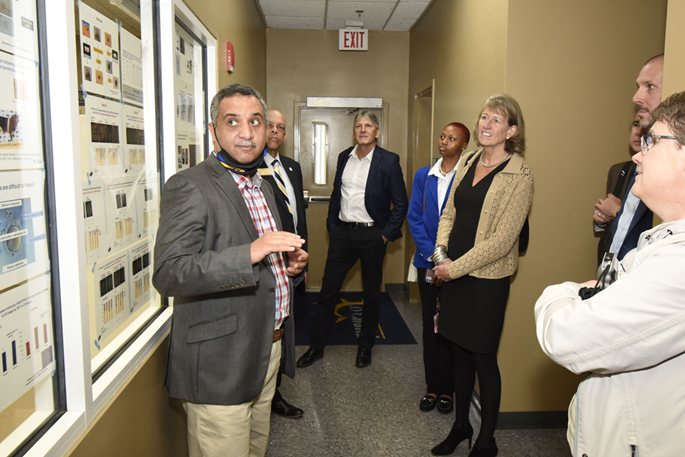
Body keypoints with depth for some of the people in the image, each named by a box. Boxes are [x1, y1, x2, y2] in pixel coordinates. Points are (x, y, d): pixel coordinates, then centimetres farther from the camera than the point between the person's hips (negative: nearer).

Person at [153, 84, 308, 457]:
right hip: (219, 363, -8)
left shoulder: (261, 185, 13)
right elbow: (168, 274, -24)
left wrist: (289, 263, 3)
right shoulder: (188, 187, -14)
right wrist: (249, 253, -34)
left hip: (267, 348, 8)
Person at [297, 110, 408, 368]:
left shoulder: (389, 161, -5)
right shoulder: (344, 157, 9)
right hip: (342, 233, 4)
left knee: (371, 294, 11)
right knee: (327, 291, 6)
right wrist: (331, 225, 7)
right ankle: (316, 347, 20)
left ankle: (365, 347, 28)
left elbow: (400, 204, -4)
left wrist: (387, 234, -9)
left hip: (371, 235, -3)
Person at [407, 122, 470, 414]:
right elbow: (414, 217, 3)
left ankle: (446, 389, 22)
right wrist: (433, 256, -8)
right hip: (427, 261, 4)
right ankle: (432, 386, 26)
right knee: (430, 323, 11)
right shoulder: (423, 176, 7)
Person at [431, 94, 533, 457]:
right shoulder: (468, 162, 8)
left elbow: (502, 240, -16)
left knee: (483, 359, 7)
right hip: (452, 274, 6)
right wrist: (441, 250, -4)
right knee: (459, 354, 17)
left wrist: (455, 267, -14)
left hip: (486, 280, -6)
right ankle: (460, 426, 37)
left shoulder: (519, 175, -12)